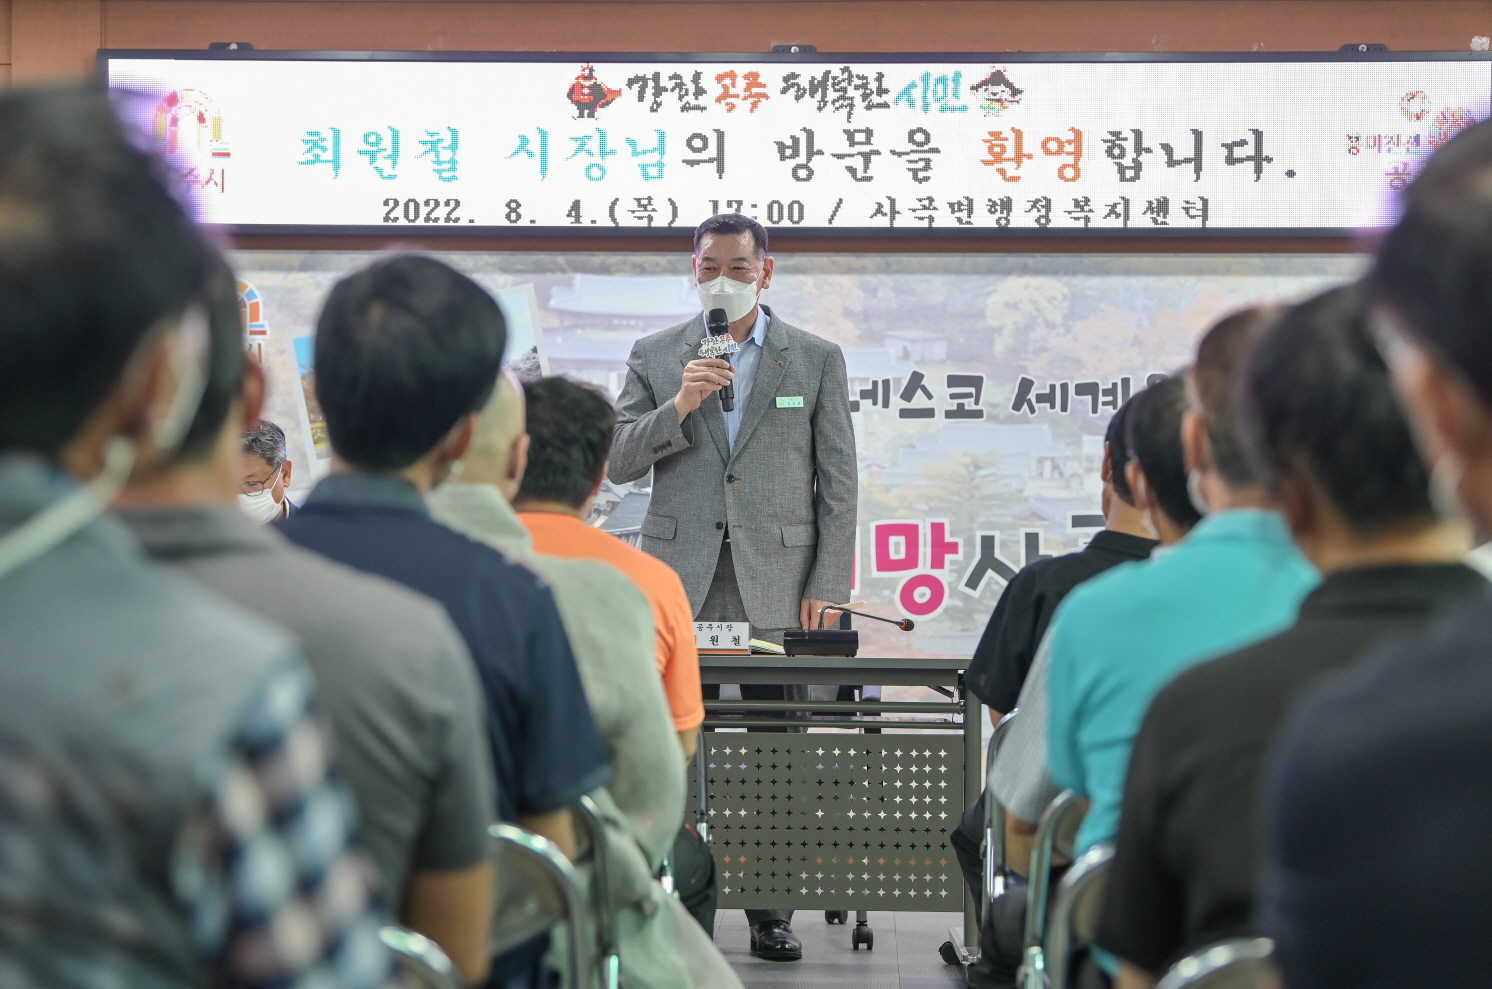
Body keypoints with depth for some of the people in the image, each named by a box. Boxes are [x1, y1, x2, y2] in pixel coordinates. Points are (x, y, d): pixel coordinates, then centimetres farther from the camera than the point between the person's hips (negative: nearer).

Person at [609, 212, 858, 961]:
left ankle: (771, 911, 10)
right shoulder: (655, 357, 10)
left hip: (776, 587, -1)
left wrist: (826, 587, -3)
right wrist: (678, 408, -12)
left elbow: (838, 482, 5)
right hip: (680, 583, 1)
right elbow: (618, 461, 4)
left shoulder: (817, 360, 7)